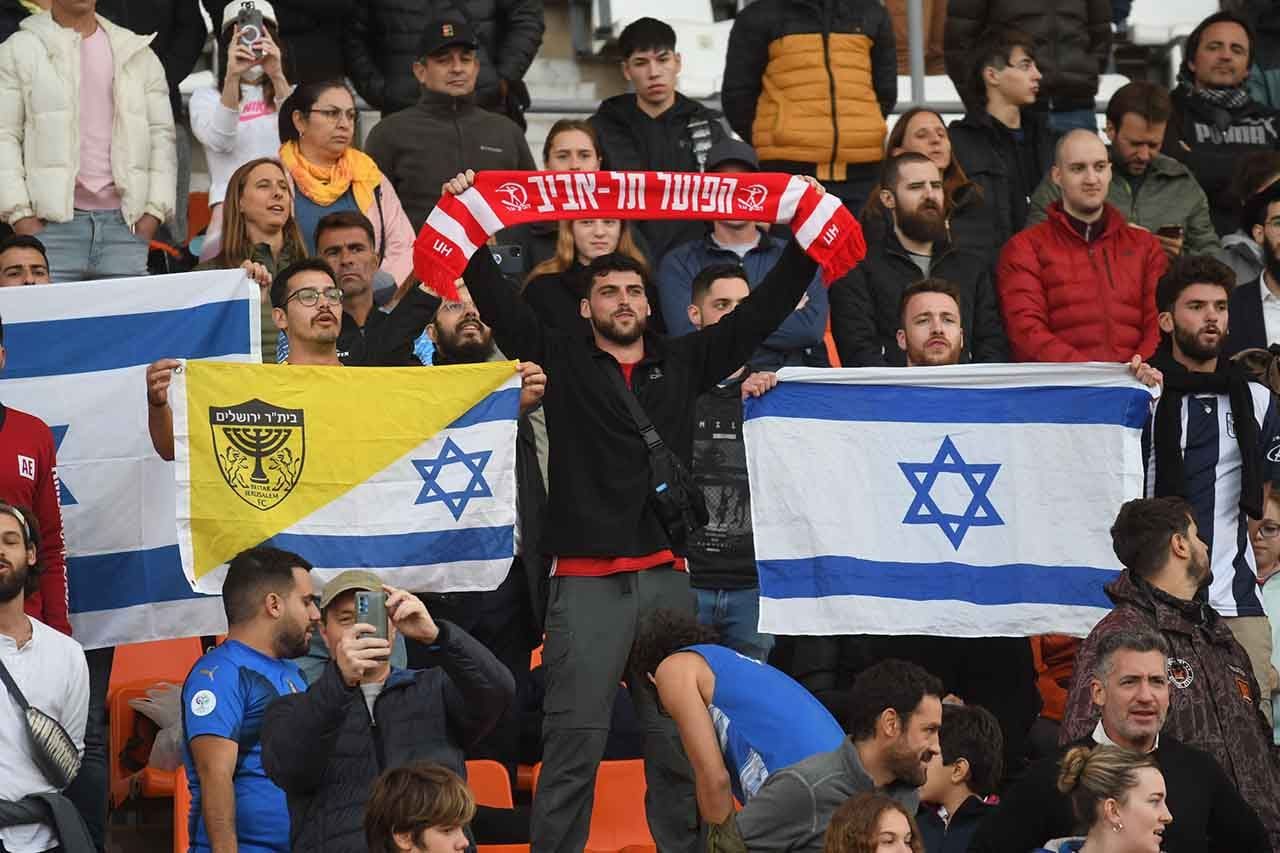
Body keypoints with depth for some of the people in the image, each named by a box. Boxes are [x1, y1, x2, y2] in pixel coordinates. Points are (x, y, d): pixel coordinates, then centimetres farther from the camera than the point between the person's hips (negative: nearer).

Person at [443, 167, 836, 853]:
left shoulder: (682, 364, 15)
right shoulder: (562, 361, 9)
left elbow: (764, 309, 15)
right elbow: (498, 302, 0)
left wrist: (806, 241, 10)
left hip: (666, 576, 3)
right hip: (586, 581, -3)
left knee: (679, 742, 5)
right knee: (574, 742, -7)